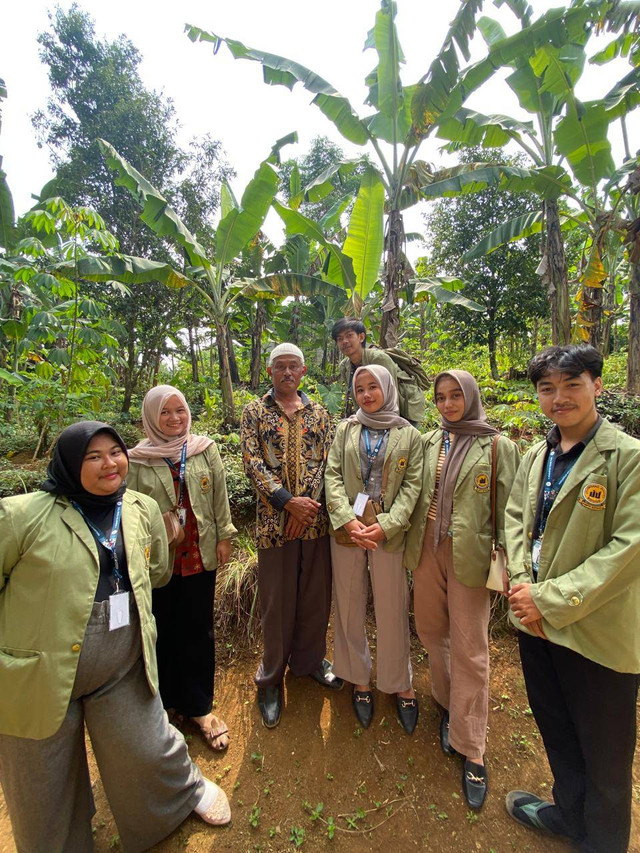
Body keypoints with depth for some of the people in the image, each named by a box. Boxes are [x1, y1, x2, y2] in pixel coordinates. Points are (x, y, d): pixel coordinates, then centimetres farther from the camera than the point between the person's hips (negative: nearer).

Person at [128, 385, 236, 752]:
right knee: (163, 632, 13)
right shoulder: (137, 460, -4)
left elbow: (219, 497, 4)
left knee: (199, 631, 12)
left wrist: (224, 537, 3)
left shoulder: (206, 450, 0)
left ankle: (199, 706, 31)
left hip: (200, 555, 1)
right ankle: (168, 701, 36)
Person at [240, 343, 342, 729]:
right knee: (277, 599, 10)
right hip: (275, 519, -2)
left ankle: (310, 658, 40)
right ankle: (272, 677, 31)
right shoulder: (254, 412, 2)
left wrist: (310, 502, -11)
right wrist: (288, 501, -16)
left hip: (316, 518, 3)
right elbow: (253, 463, -7)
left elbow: (326, 460, 2)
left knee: (316, 594, 15)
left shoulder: (319, 413, 9)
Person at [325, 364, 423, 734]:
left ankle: (401, 684, 32)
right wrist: (348, 521, -14)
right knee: (350, 609, 13)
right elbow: (333, 477, 0)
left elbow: (412, 485, -3)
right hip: (347, 531, 2)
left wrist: (386, 525, -15)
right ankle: (360, 679, 35)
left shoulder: (409, 434, 2)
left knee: (393, 612, 8)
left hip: (389, 534, -1)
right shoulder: (345, 430, 6)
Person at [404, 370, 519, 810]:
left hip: (469, 554, -4)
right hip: (427, 550, 4)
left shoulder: (497, 445, -4)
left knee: (469, 649, 4)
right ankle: (447, 704, 42)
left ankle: (471, 749, 22)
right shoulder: (428, 442, 6)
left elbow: (507, 509, -4)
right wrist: (410, 540, 7)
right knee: (431, 630, 16)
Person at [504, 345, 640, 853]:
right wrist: (522, 584, -6)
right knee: (555, 731, 27)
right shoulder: (537, 457, 6)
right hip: (535, 621, 6)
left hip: (596, 633, -6)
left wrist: (552, 600, -20)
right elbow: (516, 518, 8)